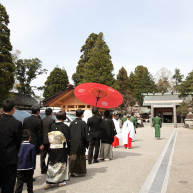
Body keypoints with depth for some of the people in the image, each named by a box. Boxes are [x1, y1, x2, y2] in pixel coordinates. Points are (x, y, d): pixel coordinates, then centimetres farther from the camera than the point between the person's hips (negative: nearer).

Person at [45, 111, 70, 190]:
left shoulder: (52, 126, 0)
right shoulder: (65, 127, -11)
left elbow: (49, 137, 5)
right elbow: (68, 139, -9)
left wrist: (49, 148, 13)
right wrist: (69, 150, 0)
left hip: (52, 149, 4)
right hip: (62, 149, -3)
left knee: (51, 165, 11)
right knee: (61, 164, 10)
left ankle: (49, 182, 13)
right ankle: (60, 181, 19)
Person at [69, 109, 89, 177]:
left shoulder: (72, 123, 4)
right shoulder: (83, 123, -9)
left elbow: (69, 133, 9)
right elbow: (86, 134, -8)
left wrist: (70, 143, 17)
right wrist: (87, 144, 1)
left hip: (72, 143, 4)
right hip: (80, 143, -4)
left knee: (73, 157, 9)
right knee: (81, 158, 6)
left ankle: (72, 171, 12)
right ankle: (80, 172, 12)